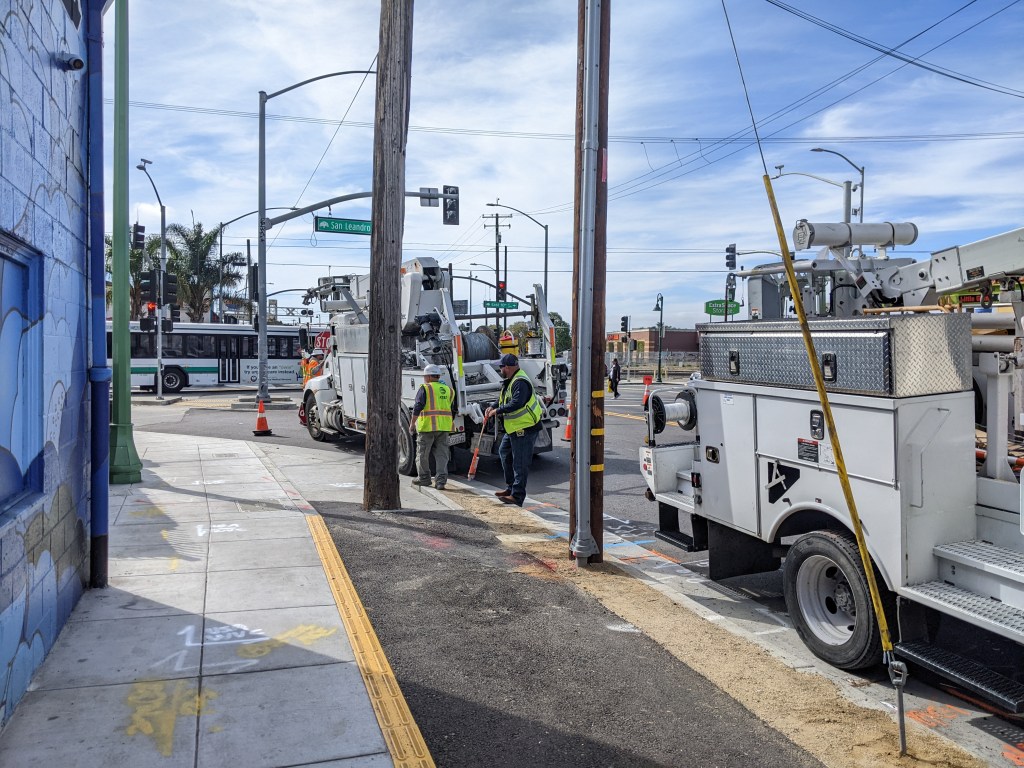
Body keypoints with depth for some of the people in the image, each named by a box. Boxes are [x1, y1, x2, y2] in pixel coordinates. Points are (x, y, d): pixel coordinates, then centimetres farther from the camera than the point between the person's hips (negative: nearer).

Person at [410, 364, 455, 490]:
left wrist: (412, 423, -7)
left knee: (422, 453, 10)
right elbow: (452, 410, 19)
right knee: (442, 454, 6)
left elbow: (418, 407, -12)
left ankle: (424, 478, 19)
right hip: (444, 427, 5)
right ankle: (441, 480, -2)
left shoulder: (425, 388, -5)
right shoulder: (448, 390, 14)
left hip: (427, 426, -5)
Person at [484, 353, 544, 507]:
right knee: (504, 452, 21)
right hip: (514, 428, 11)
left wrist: (497, 411, -21)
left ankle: (517, 495, 1)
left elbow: (516, 403, -31)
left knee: (520, 463, -5)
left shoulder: (520, 382, -21)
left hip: (525, 428, -11)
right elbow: (503, 398, 23)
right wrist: (492, 407, 4)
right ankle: (510, 488, 30)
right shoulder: (509, 381, 13)